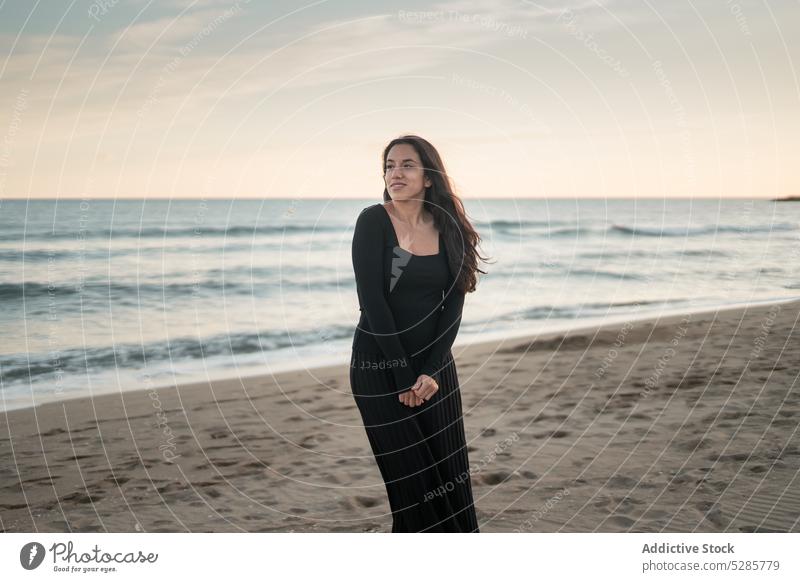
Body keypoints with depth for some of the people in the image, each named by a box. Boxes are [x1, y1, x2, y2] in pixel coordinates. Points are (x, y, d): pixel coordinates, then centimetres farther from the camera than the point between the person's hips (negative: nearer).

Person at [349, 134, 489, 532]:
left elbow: (453, 305, -1)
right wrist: (404, 376, -15)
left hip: (434, 365, 4)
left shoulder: (448, 228, 3)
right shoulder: (373, 221, -9)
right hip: (379, 367, -3)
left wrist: (431, 372, -12)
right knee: (412, 481, -1)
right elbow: (372, 302, -14)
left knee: (450, 475, 3)